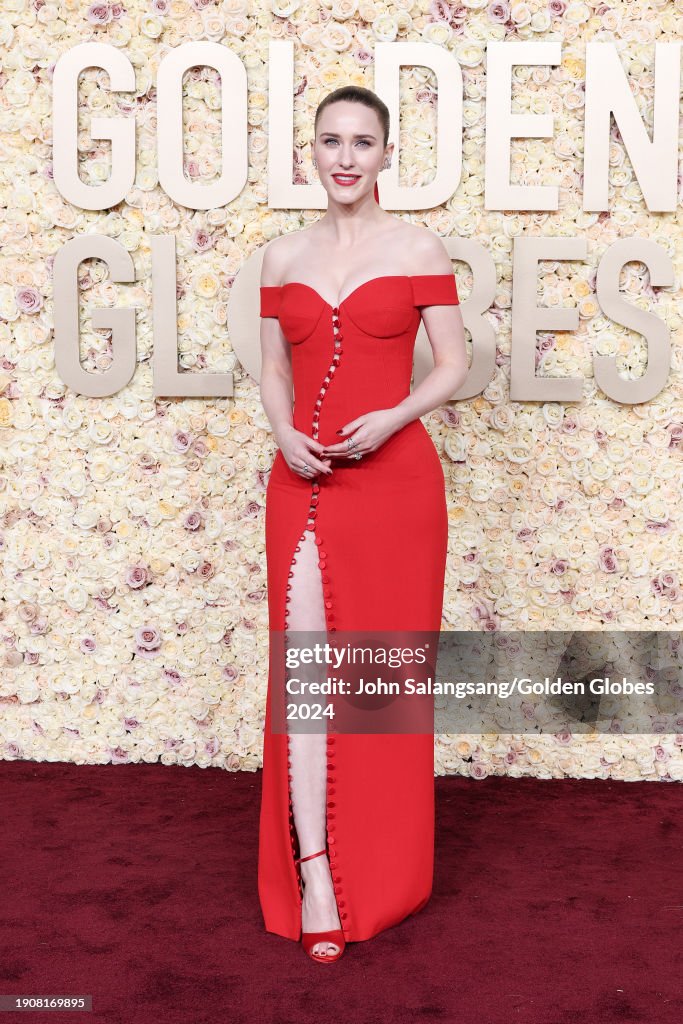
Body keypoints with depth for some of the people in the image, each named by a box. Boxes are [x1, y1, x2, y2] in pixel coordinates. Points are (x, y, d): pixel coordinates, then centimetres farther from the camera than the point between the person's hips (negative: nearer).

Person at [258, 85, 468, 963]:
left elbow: (452, 363, 1)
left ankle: (383, 868, 24)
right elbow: (273, 372, 13)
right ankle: (314, 872, 3)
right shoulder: (282, 257, 11)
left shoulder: (418, 249, 2)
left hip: (394, 476, -2)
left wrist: (391, 419, -15)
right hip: (303, 482, 2)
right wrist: (284, 434, -7)